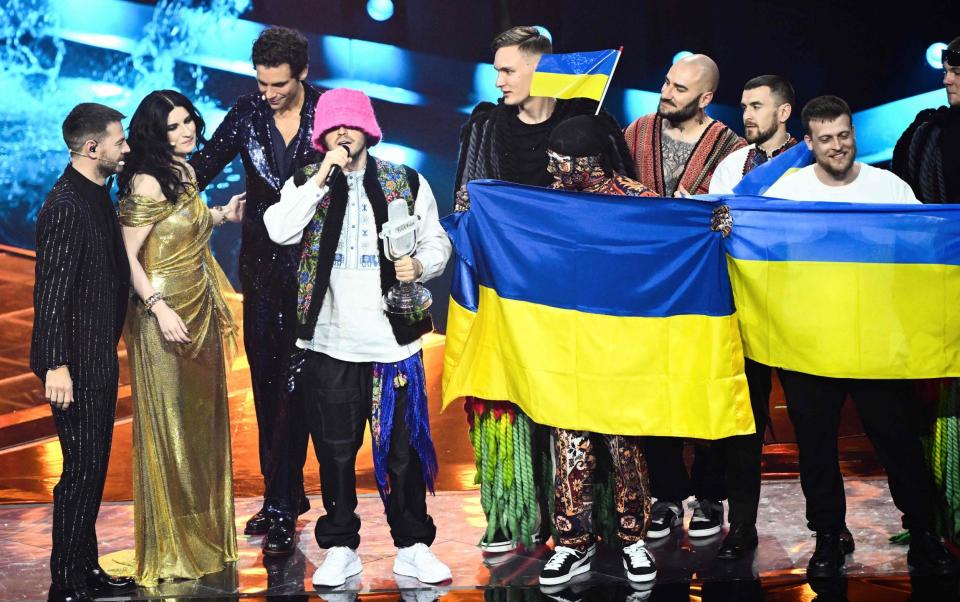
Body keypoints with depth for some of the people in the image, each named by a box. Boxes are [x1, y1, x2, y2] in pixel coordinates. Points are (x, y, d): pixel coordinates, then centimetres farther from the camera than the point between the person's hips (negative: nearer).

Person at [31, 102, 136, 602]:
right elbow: (50, 292, -21)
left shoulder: (99, 194, 10)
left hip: (100, 358, 9)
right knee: (82, 469, -4)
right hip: (75, 362, -9)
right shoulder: (65, 205, -18)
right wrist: (56, 365, -23)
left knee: (94, 467, 15)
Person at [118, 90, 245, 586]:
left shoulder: (185, 173, 9)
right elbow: (127, 255, -19)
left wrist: (222, 214, 12)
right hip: (164, 315, -8)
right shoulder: (147, 181, -16)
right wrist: (159, 308, -25)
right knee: (168, 426, 0)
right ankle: (170, 549, 12)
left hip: (200, 311, 9)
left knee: (202, 420, 15)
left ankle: (204, 532, 29)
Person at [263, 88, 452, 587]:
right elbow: (279, 231, -13)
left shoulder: (407, 184, 6)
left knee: (402, 448, 4)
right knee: (335, 448, 8)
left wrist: (420, 265, -14)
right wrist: (321, 177, -16)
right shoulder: (305, 183, 5)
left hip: (392, 339, 0)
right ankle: (340, 547, 20)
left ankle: (412, 547, 16)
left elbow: (437, 243, 7)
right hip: (329, 341, 0)